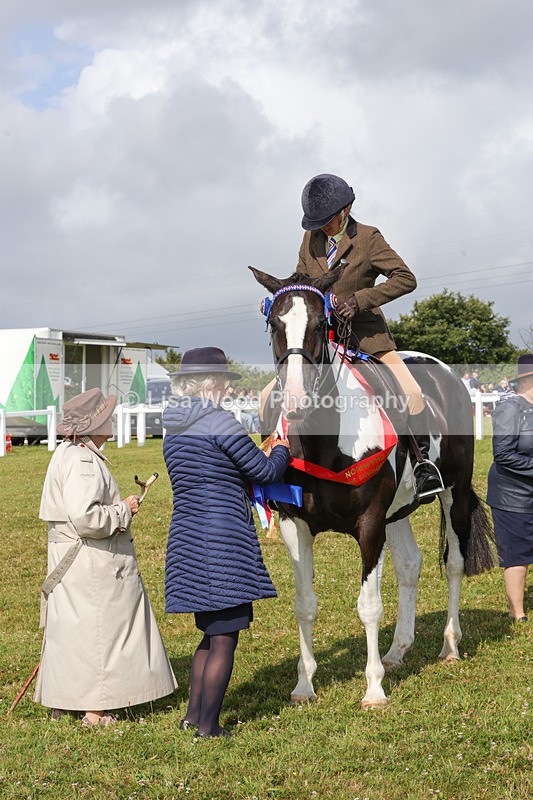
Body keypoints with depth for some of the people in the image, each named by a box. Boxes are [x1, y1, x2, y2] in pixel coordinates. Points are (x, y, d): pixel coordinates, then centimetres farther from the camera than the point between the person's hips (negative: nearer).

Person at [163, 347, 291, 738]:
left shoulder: (174, 430, 11)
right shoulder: (221, 423, -14)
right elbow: (266, 471, -7)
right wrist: (283, 447, 12)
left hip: (187, 540, 9)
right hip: (223, 541, -9)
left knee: (211, 632, 21)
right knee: (224, 637, 1)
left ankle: (194, 714, 26)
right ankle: (208, 726, 6)